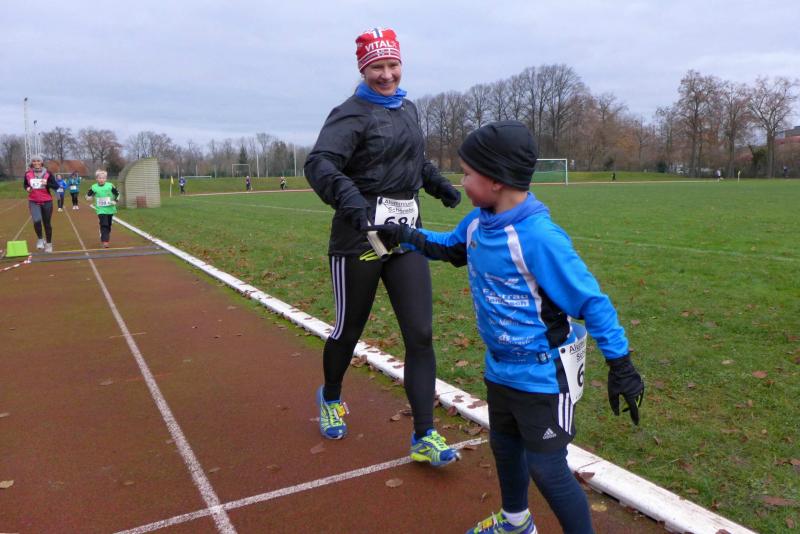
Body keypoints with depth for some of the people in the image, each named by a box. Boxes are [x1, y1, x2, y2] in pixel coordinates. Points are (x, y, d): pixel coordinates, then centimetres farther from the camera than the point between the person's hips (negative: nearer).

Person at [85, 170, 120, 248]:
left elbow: (117, 193, 5)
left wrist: (115, 201, -8)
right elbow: (88, 195, 9)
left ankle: (106, 238, 34)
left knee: (108, 225, 14)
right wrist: (88, 197, -13)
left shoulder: (110, 186, -4)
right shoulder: (94, 187, -3)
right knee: (104, 225, -15)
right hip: (101, 210, -2)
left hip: (110, 209, 2)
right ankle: (104, 241, -18)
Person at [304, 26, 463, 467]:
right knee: (349, 329, 9)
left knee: (420, 334, -2)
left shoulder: (408, 109, 15)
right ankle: (330, 397, 39)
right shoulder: (351, 114, -8)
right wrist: (348, 198, -44)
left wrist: (437, 183, 20)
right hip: (360, 233, -5)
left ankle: (424, 437, 6)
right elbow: (320, 163, -26)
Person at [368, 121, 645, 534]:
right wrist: (407, 236, 8)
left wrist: (620, 365, -22)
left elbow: (591, 300, -24)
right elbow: (451, 247, 18)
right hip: (499, 367, 9)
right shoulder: (478, 222, -5)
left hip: (544, 373, -9)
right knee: (504, 446, 26)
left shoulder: (539, 237, -29)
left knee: (546, 468, 0)